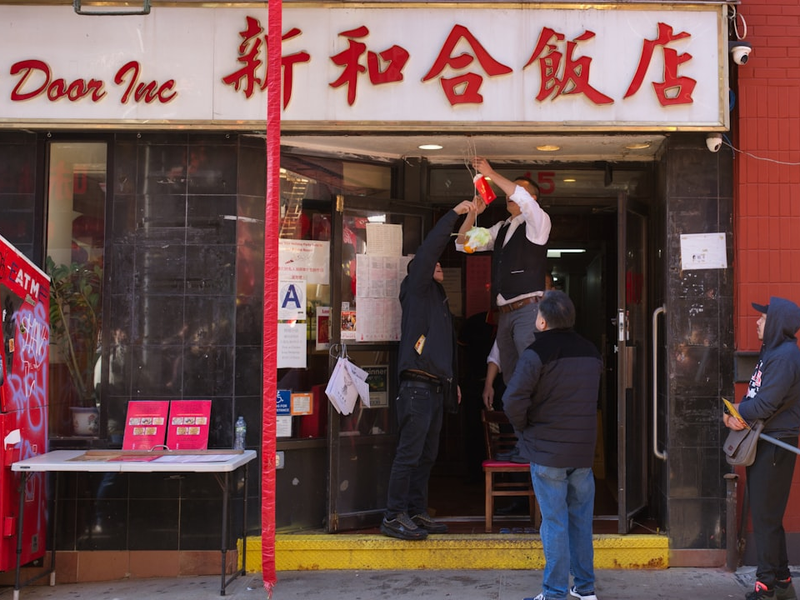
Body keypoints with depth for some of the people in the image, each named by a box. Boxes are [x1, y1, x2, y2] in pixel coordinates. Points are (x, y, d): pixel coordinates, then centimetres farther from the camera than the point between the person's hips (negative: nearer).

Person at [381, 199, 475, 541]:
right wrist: (454, 214, -8)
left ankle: (417, 513, 17)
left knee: (427, 455, 11)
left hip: (435, 388, 9)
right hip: (417, 386, -9)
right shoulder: (416, 289, 2)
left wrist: (453, 381, 21)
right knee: (409, 454, -10)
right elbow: (428, 250, -11)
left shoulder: (438, 298, 26)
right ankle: (394, 518, -7)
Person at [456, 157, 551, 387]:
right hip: (505, 314, 7)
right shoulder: (500, 229, 20)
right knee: (510, 377, 8)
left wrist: (491, 174, -20)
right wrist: (473, 213, 3)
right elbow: (462, 244, 18)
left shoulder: (538, 222, 1)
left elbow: (523, 199, -20)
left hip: (528, 309, -7)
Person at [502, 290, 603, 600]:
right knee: (581, 520, 14)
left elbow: (513, 401, -19)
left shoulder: (536, 354, -13)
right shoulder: (591, 352, 9)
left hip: (546, 452, -5)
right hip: (584, 450, 5)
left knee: (554, 522, 0)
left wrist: (523, 428, -2)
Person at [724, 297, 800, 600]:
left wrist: (738, 414, -6)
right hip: (762, 442, 10)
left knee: (765, 515, -4)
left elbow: (766, 404, -23)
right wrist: (737, 413, -4)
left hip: (775, 445, -10)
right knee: (764, 513, 14)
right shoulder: (771, 352, 14)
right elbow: (754, 394, 15)